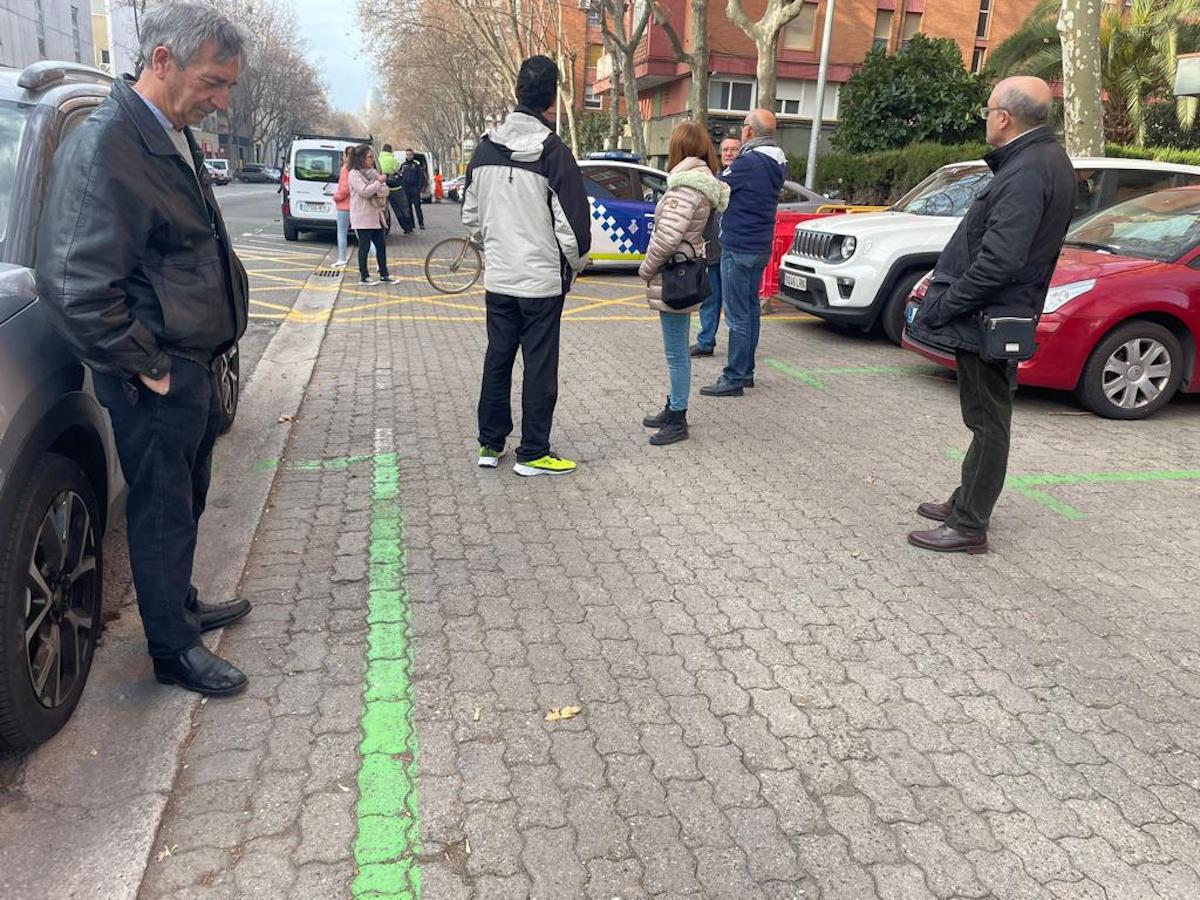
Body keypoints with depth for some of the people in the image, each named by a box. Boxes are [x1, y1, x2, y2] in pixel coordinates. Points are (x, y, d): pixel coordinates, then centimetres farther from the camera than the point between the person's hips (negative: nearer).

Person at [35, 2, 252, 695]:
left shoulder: (176, 137, 9)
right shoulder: (103, 147, -21)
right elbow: (75, 288, -26)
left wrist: (205, 362, 15)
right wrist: (147, 369, -17)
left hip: (196, 364, 9)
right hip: (157, 377, -9)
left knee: (185, 502, 22)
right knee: (162, 510, 6)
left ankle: (183, 605, 42)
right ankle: (174, 650, 23)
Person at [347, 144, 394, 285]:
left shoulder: (373, 172, 14)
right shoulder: (354, 174, -7)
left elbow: (385, 191, 7)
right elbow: (364, 192, -19)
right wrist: (379, 182, -14)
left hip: (377, 215, 7)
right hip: (363, 216, -7)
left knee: (381, 245, 7)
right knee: (365, 246, -1)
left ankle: (384, 274, 14)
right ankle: (364, 276, 7)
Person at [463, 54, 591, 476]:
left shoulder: (486, 147, 5)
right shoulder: (553, 150, -13)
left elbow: (471, 214, 12)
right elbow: (572, 220, -14)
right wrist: (576, 261, 3)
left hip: (498, 278, 5)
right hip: (542, 279, -5)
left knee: (497, 359, 14)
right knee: (540, 366, 3)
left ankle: (490, 444, 22)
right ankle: (533, 454, 9)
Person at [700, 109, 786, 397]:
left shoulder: (748, 162, -17)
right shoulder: (777, 164, 10)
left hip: (739, 247, -9)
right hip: (760, 247, 9)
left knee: (737, 315, -6)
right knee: (750, 309, 15)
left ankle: (734, 378, -3)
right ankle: (746, 371, 23)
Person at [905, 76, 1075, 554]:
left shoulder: (1027, 171, -21)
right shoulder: (1046, 159, 11)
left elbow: (999, 259, -28)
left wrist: (944, 306, -19)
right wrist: (944, 277, 13)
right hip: (999, 313, 10)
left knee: (988, 422, -2)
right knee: (987, 419, 19)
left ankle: (969, 527, 9)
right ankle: (966, 501, 34)